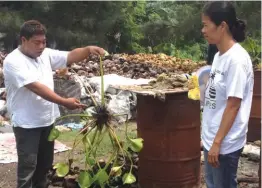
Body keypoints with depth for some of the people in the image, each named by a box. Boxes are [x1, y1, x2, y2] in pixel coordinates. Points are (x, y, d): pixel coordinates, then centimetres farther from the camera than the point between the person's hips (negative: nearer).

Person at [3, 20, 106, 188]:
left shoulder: (46, 54, 5)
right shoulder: (13, 61, -19)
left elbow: (71, 57, 1)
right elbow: (36, 87, -27)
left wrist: (88, 49, -20)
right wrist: (64, 102, -31)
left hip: (48, 119, 7)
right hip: (27, 123, -7)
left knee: (45, 163, 19)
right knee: (28, 165, 2)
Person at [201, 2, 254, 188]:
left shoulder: (237, 58, -20)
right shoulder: (219, 55, 6)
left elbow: (233, 105, -20)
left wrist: (217, 142, -18)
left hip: (225, 143, -8)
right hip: (211, 137, 8)